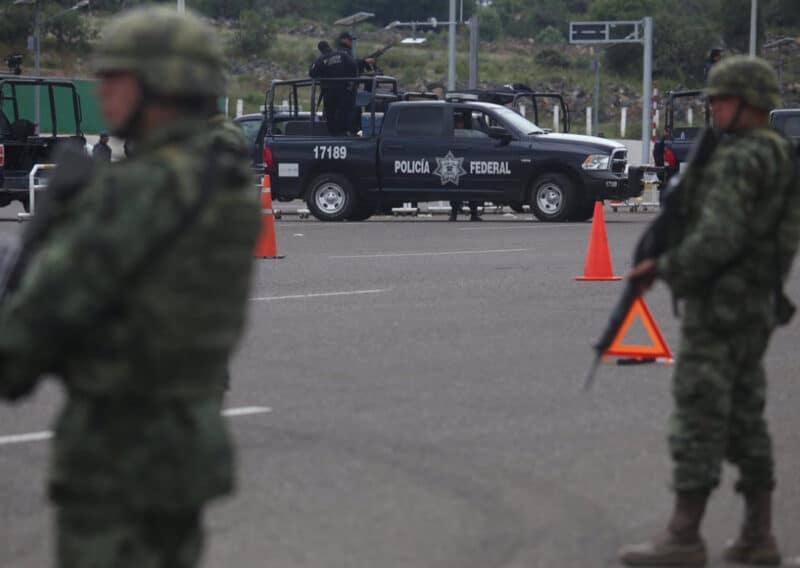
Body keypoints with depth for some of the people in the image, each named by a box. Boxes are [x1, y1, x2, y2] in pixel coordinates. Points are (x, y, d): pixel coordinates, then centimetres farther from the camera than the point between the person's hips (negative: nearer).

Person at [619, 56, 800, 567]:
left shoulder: (737, 161, -18)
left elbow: (717, 239, -26)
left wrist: (662, 269, -14)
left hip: (718, 308, -10)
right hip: (758, 305, 10)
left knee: (698, 419, -5)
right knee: (745, 419, 12)